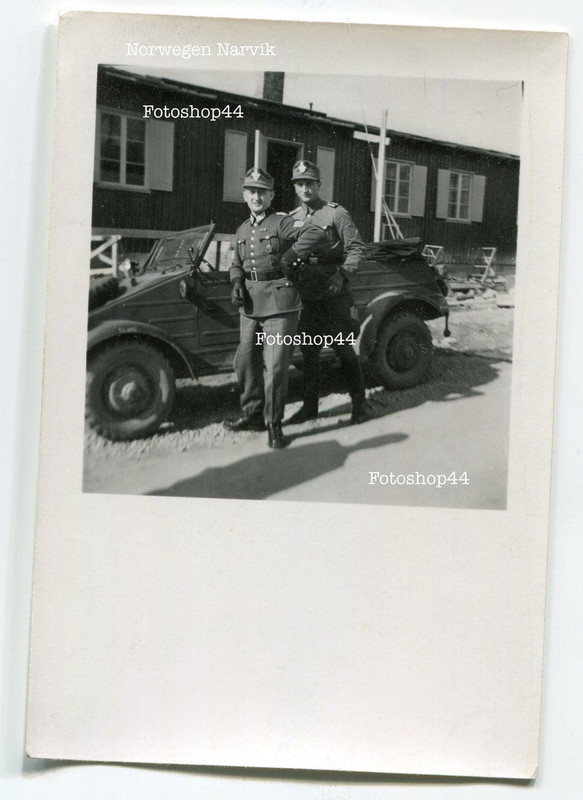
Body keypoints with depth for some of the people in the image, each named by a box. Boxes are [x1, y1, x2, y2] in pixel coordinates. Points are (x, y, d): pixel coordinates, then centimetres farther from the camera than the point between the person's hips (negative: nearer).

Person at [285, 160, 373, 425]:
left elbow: (356, 248, -6)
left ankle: (360, 403, 9)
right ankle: (310, 406, 18)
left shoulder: (336, 214, -4)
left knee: (343, 348, -2)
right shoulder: (292, 218, 11)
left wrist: (341, 274, -18)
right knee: (309, 352, 9)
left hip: (333, 293, -5)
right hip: (305, 294, 5)